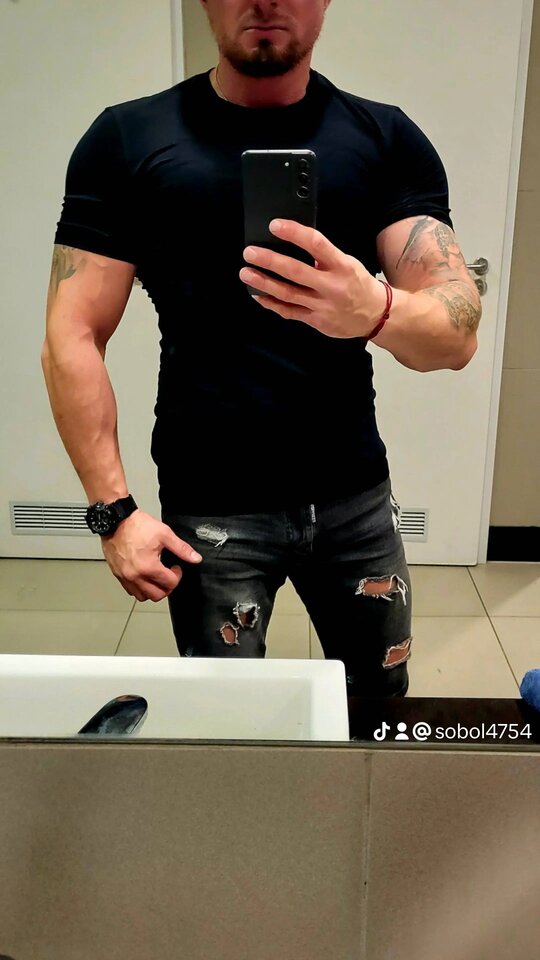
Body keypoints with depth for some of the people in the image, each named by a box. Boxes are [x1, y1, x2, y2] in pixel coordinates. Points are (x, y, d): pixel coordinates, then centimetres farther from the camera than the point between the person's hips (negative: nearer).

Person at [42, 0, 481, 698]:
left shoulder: (388, 140, 1)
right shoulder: (127, 139, -2)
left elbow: (458, 334, -8)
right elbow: (72, 339, -5)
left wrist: (374, 309, -30)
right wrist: (113, 510, -12)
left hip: (357, 496, 3)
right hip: (208, 509, -2)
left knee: (381, 707, 18)